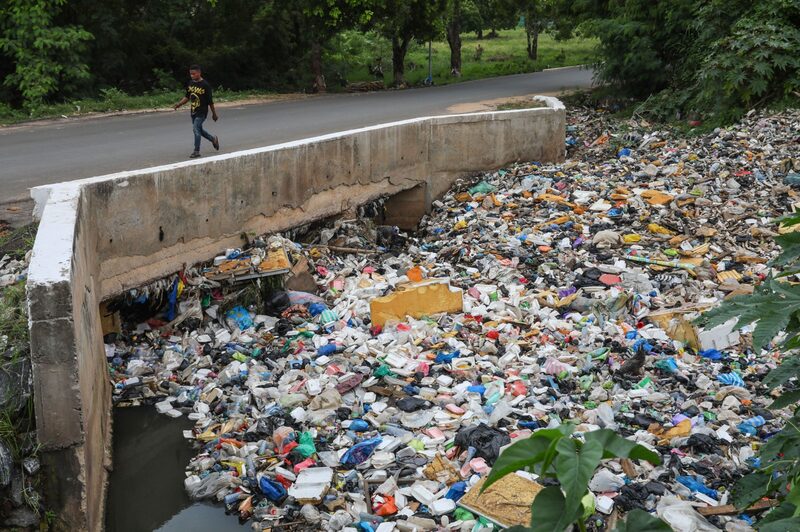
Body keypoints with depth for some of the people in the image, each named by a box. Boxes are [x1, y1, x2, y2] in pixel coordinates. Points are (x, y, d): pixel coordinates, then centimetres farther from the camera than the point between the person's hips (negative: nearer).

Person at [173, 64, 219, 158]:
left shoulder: (205, 85, -14)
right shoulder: (190, 84, 5)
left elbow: (210, 101, -10)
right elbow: (187, 97, 17)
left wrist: (214, 113, -5)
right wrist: (179, 104, 3)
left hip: (202, 112, -7)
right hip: (193, 111, 7)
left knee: (196, 129, -15)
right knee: (198, 129, 16)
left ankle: (196, 151, -7)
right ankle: (213, 139, 40)